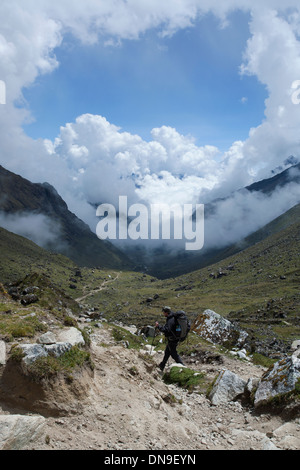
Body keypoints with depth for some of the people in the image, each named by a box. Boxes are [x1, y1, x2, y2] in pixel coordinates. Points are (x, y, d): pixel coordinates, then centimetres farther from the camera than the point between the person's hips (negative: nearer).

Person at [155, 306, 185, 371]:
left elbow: (166, 330, -34)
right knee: (167, 352, 21)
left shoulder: (170, 320, -27)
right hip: (175, 338, 10)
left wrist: (158, 326, -26)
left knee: (174, 354, 3)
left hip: (172, 340, -10)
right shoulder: (174, 317, 4)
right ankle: (162, 366, 35)